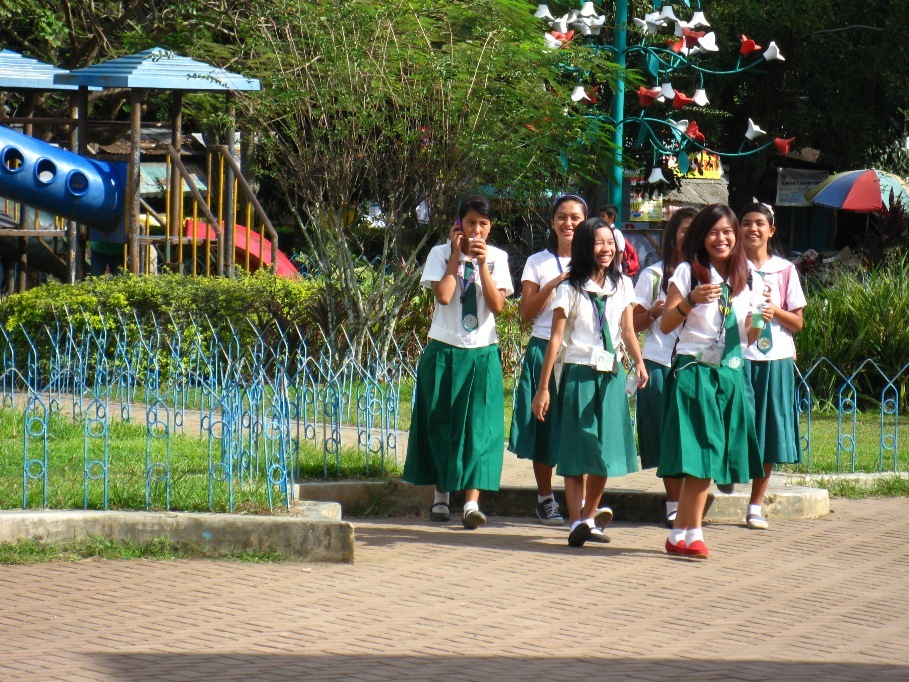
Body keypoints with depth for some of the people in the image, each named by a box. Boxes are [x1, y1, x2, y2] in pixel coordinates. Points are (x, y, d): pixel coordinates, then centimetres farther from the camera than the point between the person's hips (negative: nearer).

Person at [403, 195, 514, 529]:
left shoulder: (497, 258, 5)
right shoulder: (441, 254, 0)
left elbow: (497, 304, -7)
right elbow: (443, 295, -16)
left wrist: (481, 263, -12)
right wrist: (457, 255, -12)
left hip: (482, 354, 0)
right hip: (444, 352, 0)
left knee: (480, 426, -10)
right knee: (441, 424, 5)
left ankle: (472, 502, -17)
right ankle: (441, 495, 19)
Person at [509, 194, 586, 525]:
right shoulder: (538, 262, 9)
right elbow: (526, 313, 1)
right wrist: (552, 285, -11)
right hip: (544, 349, 0)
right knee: (544, 427, 0)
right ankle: (545, 498, 11)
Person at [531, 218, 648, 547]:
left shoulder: (622, 285, 8)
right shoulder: (571, 289, -4)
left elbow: (628, 330, 5)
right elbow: (556, 338, -6)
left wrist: (639, 363, -16)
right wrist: (543, 388, -9)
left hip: (612, 375, 4)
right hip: (579, 374, -4)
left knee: (605, 449, 7)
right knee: (577, 451, -6)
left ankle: (590, 517, 22)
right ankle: (577, 523, -11)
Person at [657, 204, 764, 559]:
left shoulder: (742, 279, 14)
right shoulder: (688, 272, -2)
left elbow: (748, 337, 16)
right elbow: (665, 325, -8)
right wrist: (691, 301, -24)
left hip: (731, 375, 5)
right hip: (694, 371, -5)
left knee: (709, 457, 3)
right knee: (700, 453, -11)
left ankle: (680, 533, 7)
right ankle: (691, 533, -7)